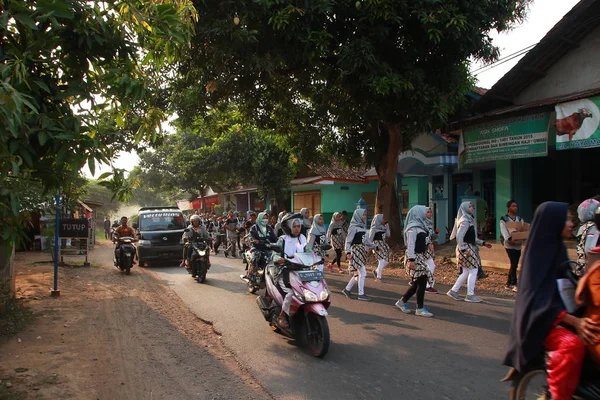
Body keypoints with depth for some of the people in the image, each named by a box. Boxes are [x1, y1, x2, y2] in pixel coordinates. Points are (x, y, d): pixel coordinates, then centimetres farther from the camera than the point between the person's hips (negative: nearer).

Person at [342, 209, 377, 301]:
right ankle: (361, 294, 2)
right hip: (356, 251, -8)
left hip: (362, 251, 8)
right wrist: (348, 252, -19)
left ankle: (347, 289, 22)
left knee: (358, 273, 10)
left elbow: (366, 239, 20)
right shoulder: (354, 227, -11)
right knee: (362, 273, -7)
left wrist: (375, 246, 20)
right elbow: (348, 240, -13)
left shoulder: (362, 226, 12)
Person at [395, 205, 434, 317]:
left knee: (417, 283, 12)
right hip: (415, 258, -10)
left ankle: (402, 302, 24)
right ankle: (420, 309, 5)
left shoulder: (420, 226, 15)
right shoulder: (413, 227, -15)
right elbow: (410, 245, -19)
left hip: (421, 257, 10)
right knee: (421, 282, -5)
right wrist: (411, 260, -23)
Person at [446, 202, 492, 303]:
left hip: (470, 248, 10)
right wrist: (464, 249, -24)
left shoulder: (469, 219, 14)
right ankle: (470, 295, 5)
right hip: (467, 249, -10)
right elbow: (459, 236, -22)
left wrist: (483, 243, 18)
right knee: (473, 271, -3)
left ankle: (453, 291, 18)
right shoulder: (465, 221, -16)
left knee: (466, 272, 13)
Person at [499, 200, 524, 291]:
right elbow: (504, 231, -16)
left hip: (518, 244, 6)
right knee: (514, 264, -11)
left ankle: (509, 284, 19)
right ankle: (514, 284, -5)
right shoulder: (504, 219, -4)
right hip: (509, 244, -6)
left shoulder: (520, 219, 15)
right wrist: (509, 239, -32)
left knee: (514, 265, 9)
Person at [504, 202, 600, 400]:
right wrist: (574, 321, -29)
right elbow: (538, 297, -20)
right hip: (540, 318, -8)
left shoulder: (558, 248, 10)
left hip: (562, 313, 8)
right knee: (572, 345, -32)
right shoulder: (539, 251, -13)